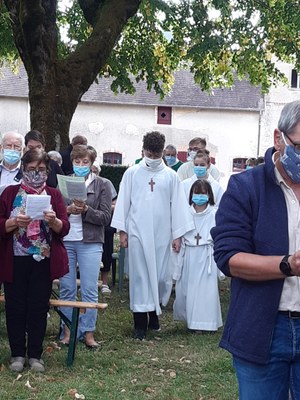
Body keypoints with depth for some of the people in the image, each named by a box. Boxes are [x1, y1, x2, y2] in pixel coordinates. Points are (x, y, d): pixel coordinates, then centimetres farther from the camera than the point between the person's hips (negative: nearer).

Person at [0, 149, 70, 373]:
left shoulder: (54, 195, 6)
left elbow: (65, 228, -2)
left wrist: (53, 221, -22)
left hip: (43, 260, 0)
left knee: (39, 307, 4)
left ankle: (35, 354, 18)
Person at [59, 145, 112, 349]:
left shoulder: (102, 185, 4)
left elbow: (105, 217, -2)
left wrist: (85, 210, -17)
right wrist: (68, 210, -13)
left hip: (90, 242, -2)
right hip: (64, 241, 2)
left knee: (90, 290, -1)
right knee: (66, 288, 6)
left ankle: (88, 332, 9)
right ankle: (67, 330, 16)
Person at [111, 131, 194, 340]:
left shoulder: (171, 176, 4)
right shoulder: (132, 173, 3)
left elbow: (178, 205, 4)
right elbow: (123, 202, 4)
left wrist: (177, 234, 1)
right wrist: (122, 230, 0)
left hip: (162, 234, 1)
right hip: (138, 233, -1)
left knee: (162, 276, 4)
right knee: (139, 276, 2)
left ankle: (154, 312, 28)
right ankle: (140, 322, 9)